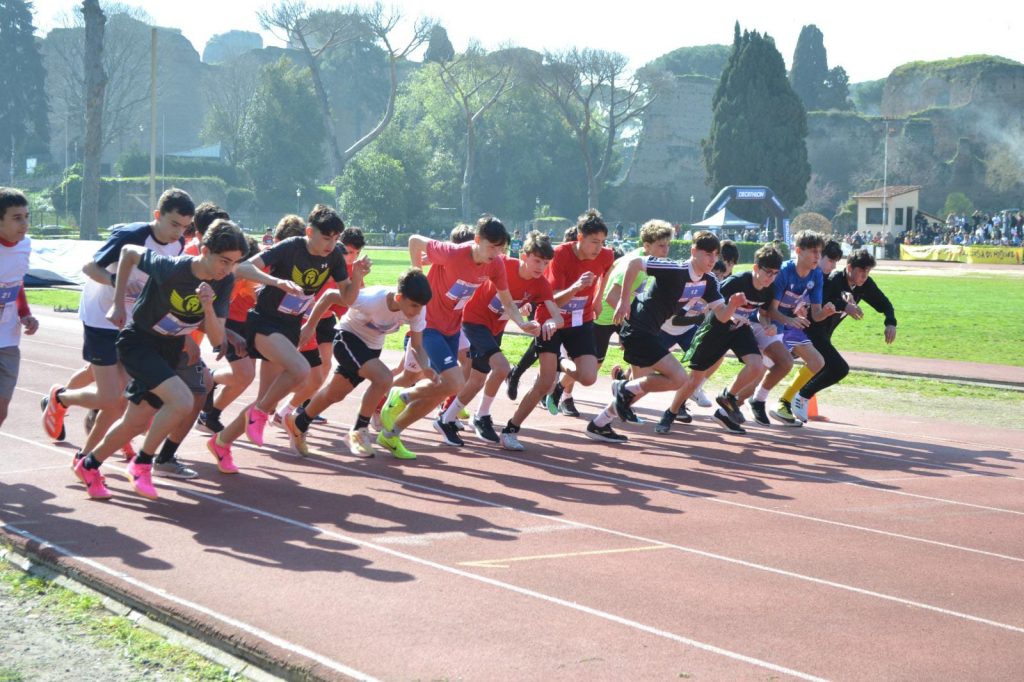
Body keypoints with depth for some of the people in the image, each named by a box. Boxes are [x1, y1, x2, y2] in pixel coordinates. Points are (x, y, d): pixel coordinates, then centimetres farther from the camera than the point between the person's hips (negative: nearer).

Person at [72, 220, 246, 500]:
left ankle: (89, 465, 37)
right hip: (138, 342, -6)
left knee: (136, 424, 13)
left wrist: (208, 308, -30)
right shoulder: (170, 268, -28)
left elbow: (217, 339, -11)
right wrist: (118, 304, -8)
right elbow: (128, 251, -10)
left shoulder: (225, 283, -12)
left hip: (169, 351, 6)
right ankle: (142, 463, -8)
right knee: (182, 401, -28)